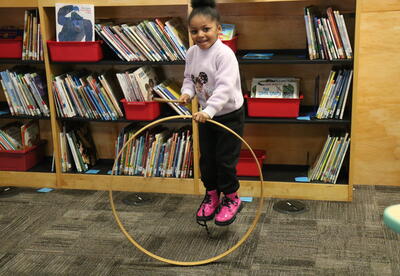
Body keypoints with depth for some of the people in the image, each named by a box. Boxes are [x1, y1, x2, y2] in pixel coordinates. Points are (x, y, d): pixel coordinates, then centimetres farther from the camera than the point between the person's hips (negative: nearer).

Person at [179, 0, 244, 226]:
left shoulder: (224, 54, -24)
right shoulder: (192, 53, -1)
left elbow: (224, 88, -32)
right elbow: (189, 78, 10)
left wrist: (208, 110, -41)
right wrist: (187, 93, -13)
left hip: (229, 115, -7)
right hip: (206, 115, 7)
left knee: (225, 159, 0)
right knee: (206, 158, 14)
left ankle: (232, 199, 21)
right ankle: (212, 196, 33)